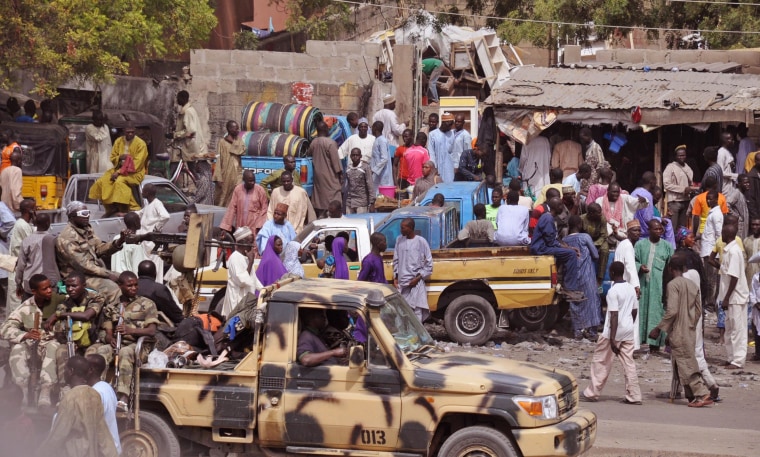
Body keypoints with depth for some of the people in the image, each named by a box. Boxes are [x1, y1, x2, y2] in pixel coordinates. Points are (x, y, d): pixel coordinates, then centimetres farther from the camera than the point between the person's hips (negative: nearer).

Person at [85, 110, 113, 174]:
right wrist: (102, 126, -12)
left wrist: (109, 157, 12)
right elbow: (98, 138, -20)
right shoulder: (89, 128, -7)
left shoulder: (105, 127, 10)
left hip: (105, 157, 5)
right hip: (95, 158, -5)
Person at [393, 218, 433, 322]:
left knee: (416, 311, -6)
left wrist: (418, 278, -11)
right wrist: (395, 278, 7)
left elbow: (429, 263, -5)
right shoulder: (399, 240, 5)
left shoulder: (421, 242, -9)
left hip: (416, 283, -5)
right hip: (402, 282, 5)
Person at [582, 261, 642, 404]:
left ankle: (592, 393, 11)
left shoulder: (613, 291, -16)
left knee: (601, 361, 5)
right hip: (628, 331, 7)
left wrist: (612, 339, -21)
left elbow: (614, 316, -20)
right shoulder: (631, 289, 7)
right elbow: (635, 311, 14)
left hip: (615, 331, -7)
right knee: (628, 363, 7)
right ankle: (634, 396, 3)